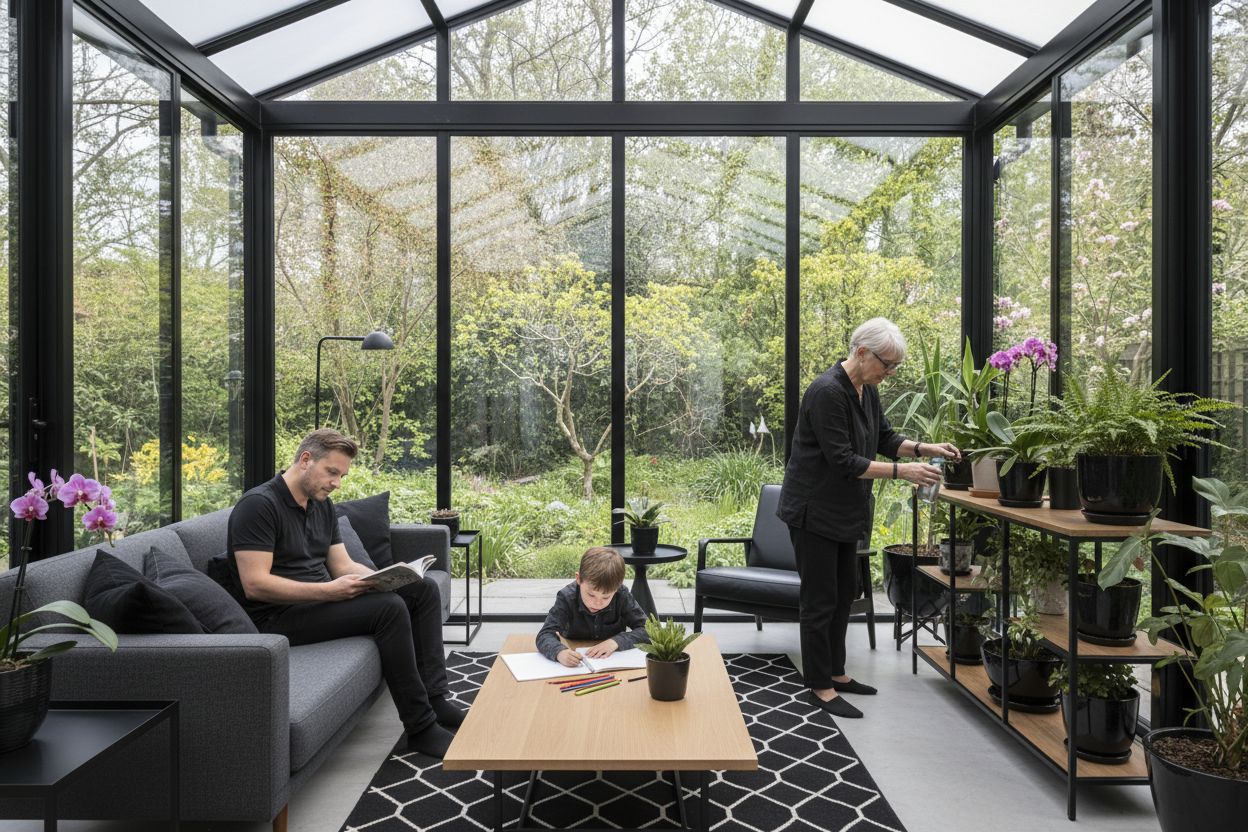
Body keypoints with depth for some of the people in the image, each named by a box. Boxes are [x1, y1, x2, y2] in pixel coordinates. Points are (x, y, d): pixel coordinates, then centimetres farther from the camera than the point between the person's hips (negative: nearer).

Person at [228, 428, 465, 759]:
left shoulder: (322, 505, 13)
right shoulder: (259, 505, -15)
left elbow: (343, 565, 13)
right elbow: (255, 585, -22)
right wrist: (328, 590, -28)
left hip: (320, 599, 9)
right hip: (278, 616, -9)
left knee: (423, 588, -2)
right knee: (389, 608, -27)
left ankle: (435, 699, -7)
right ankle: (421, 728, -19)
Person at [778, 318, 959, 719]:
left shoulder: (867, 389, 4)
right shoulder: (827, 392, -24)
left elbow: (885, 438, 13)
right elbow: (842, 459, -25)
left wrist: (925, 448, -2)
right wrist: (901, 471, -25)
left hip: (844, 511, 10)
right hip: (813, 511, -9)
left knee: (844, 592, 16)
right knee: (819, 599, 0)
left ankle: (835, 672, 29)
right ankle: (820, 687, 11)